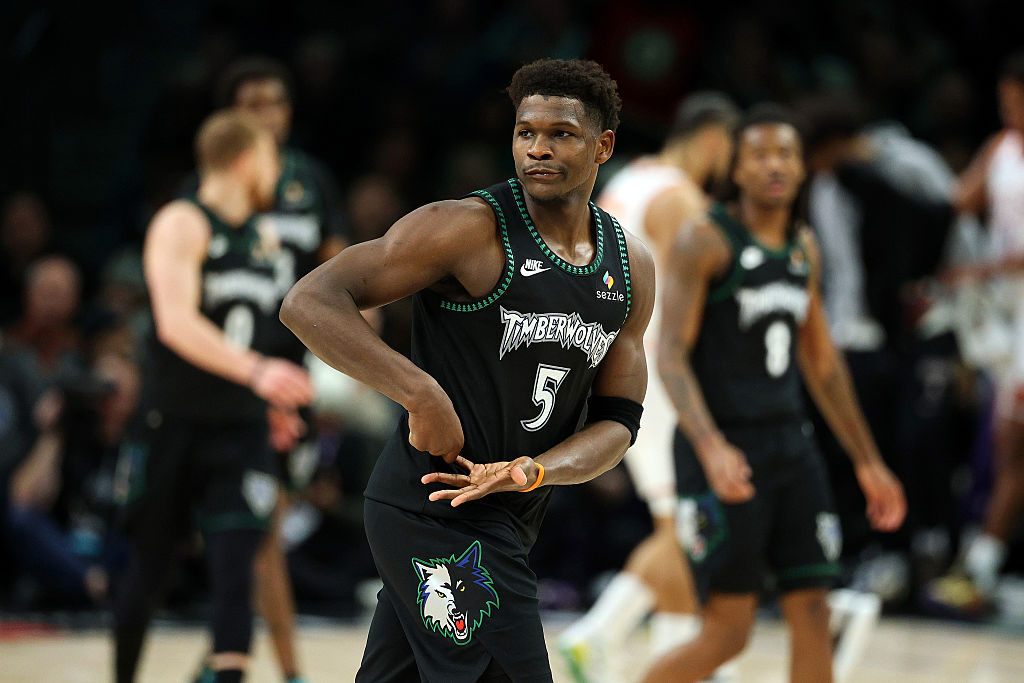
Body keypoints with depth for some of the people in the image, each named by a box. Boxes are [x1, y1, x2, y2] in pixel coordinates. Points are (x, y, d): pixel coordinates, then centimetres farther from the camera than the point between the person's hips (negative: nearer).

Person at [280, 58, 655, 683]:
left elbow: (617, 420, 8)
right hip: (436, 509, -7)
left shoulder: (633, 268, 8)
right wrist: (423, 394, -25)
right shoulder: (470, 229, -13)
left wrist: (533, 471, -13)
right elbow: (309, 304, -16)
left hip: (505, 521, 7)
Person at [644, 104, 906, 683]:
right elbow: (671, 357, -17)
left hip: (791, 442, 7)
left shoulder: (804, 248, 13)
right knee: (729, 631, -7)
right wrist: (711, 447, -31)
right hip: (724, 451, -7)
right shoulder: (706, 241, -9)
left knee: (814, 614, 1)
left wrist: (868, 461, 20)